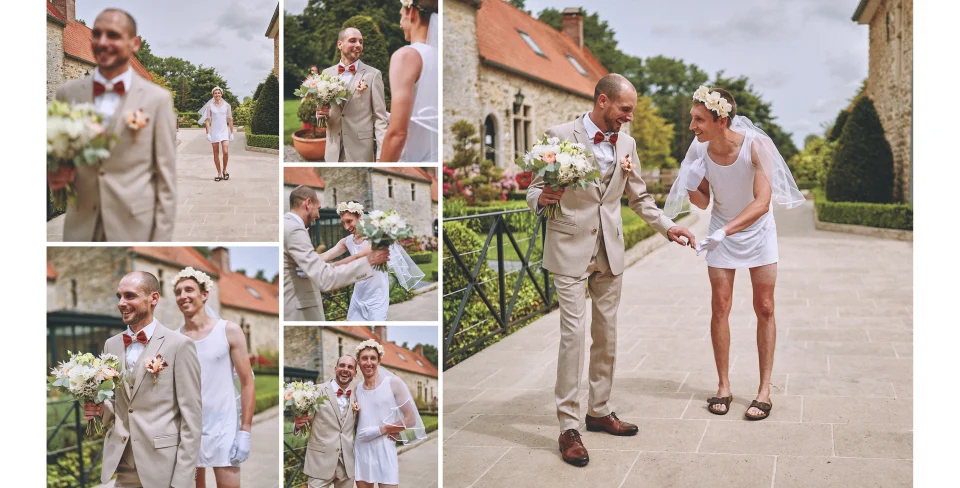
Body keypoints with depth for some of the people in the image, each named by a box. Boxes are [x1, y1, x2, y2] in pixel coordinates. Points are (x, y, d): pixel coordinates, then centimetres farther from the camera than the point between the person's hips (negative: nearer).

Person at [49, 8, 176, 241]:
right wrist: (55, 175, -7)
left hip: (135, 228, -3)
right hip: (81, 228, 3)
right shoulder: (67, 93, 5)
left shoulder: (158, 99, -3)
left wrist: (161, 239, -6)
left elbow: (166, 177, -3)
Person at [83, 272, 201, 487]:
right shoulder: (111, 345, 9)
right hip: (122, 467, 5)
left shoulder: (180, 345, -9)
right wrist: (102, 409, -3)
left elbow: (190, 415, -10)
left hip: (163, 465, -5)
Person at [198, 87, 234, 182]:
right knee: (216, 154, 2)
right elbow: (207, 120, 2)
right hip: (214, 132, 0)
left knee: (226, 152, -13)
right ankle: (219, 174, 10)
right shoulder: (209, 106, 3)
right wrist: (208, 133, -6)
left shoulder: (227, 106, 5)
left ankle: (224, 170, 10)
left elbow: (230, 120, 8)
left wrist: (231, 133, 4)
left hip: (224, 131, 0)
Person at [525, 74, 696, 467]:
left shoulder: (626, 144, 7)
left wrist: (667, 226, 5)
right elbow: (534, 190, -5)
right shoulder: (560, 136, -9)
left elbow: (639, 196, 15)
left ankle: (599, 411, 25)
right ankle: (568, 426, -1)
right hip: (571, 247, -5)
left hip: (610, 250, 6)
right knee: (574, 333, -9)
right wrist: (543, 199, -27)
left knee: (606, 333, 11)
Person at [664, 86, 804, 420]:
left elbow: (762, 203, -33)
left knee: (764, 308, 2)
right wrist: (689, 186, -25)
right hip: (722, 232, 3)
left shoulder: (756, 146, -27)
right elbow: (702, 202, -3)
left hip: (757, 229, -2)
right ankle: (724, 386, 12)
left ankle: (765, 390, 9)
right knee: (720, 308, 1)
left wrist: (724, 231, -45)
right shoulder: (700, 150, -16)